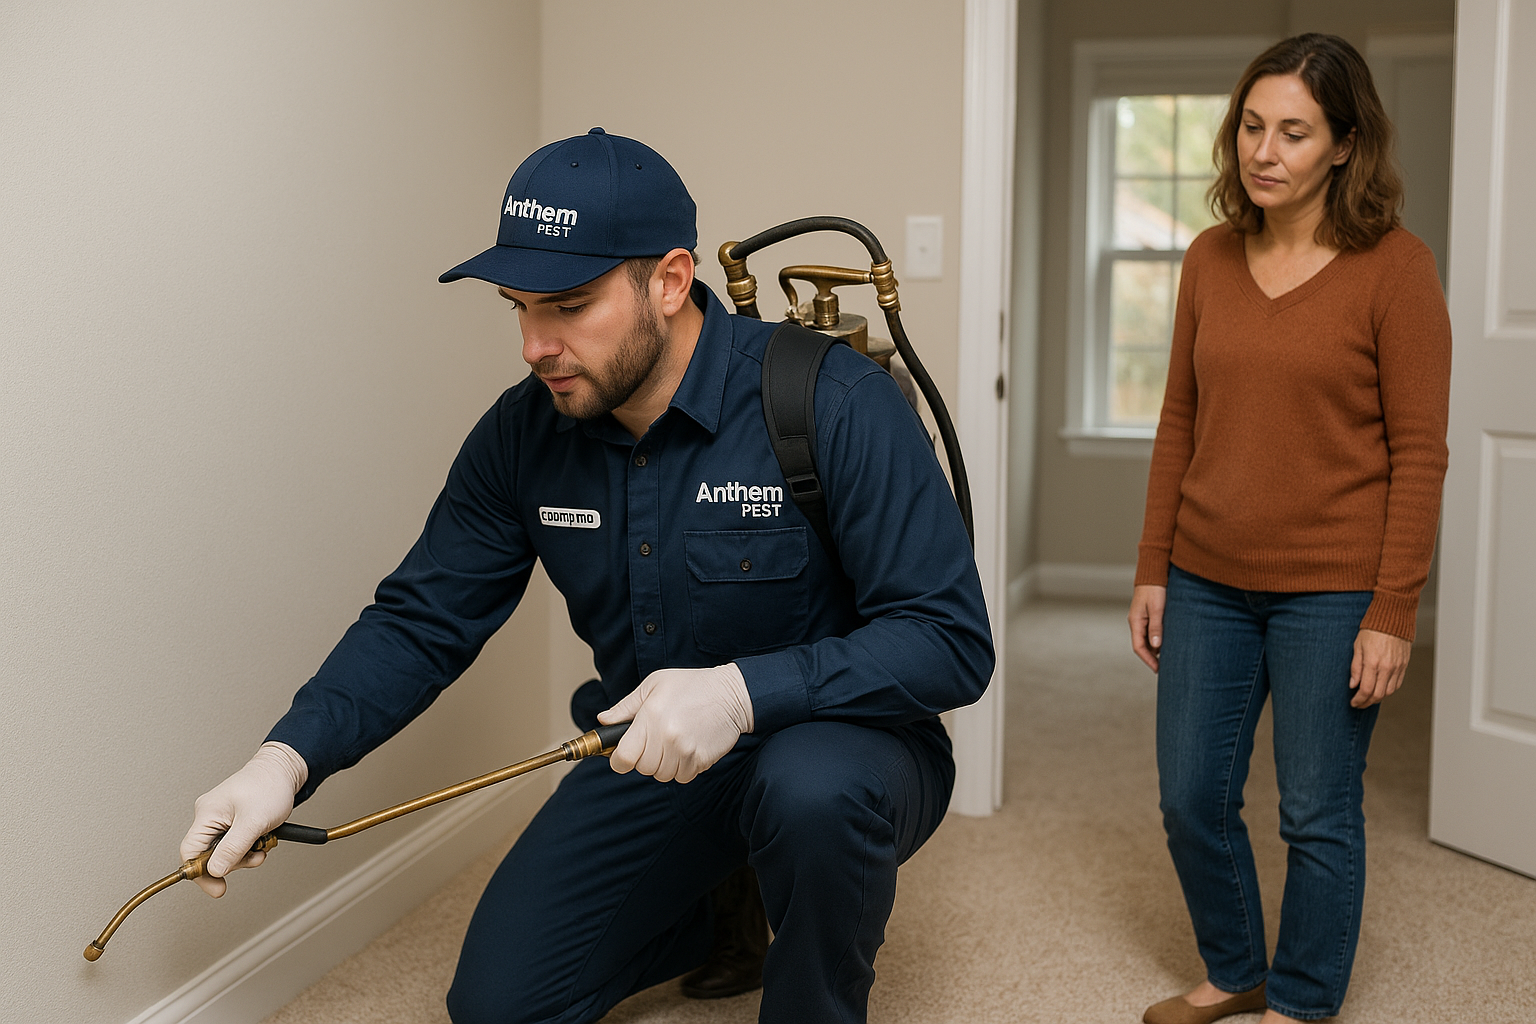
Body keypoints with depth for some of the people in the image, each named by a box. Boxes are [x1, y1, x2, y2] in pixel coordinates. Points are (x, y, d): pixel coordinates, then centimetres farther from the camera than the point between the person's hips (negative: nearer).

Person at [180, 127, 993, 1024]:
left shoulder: (838, 403, -24)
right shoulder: (524, 435, -6)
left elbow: (953, 642, -26)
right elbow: (423, 620, -1)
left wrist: (744, 691, -39)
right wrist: (289, 757, -17)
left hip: (840, 737, -4)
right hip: (653, 754, 5)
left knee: (812, 789, -39)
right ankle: (715, 910, 27)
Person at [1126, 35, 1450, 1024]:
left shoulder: (1395, 267, -9)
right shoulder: (1211, 259, 6)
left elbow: (1418, 452, -10)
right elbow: (1180, 424, 10)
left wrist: (1394, 612, -13)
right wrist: (1152, 570, 8)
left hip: (1331, 594, -5)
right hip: (1208, 581, 5)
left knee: (1318, 815, 7)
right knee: (1191, 799, 11)